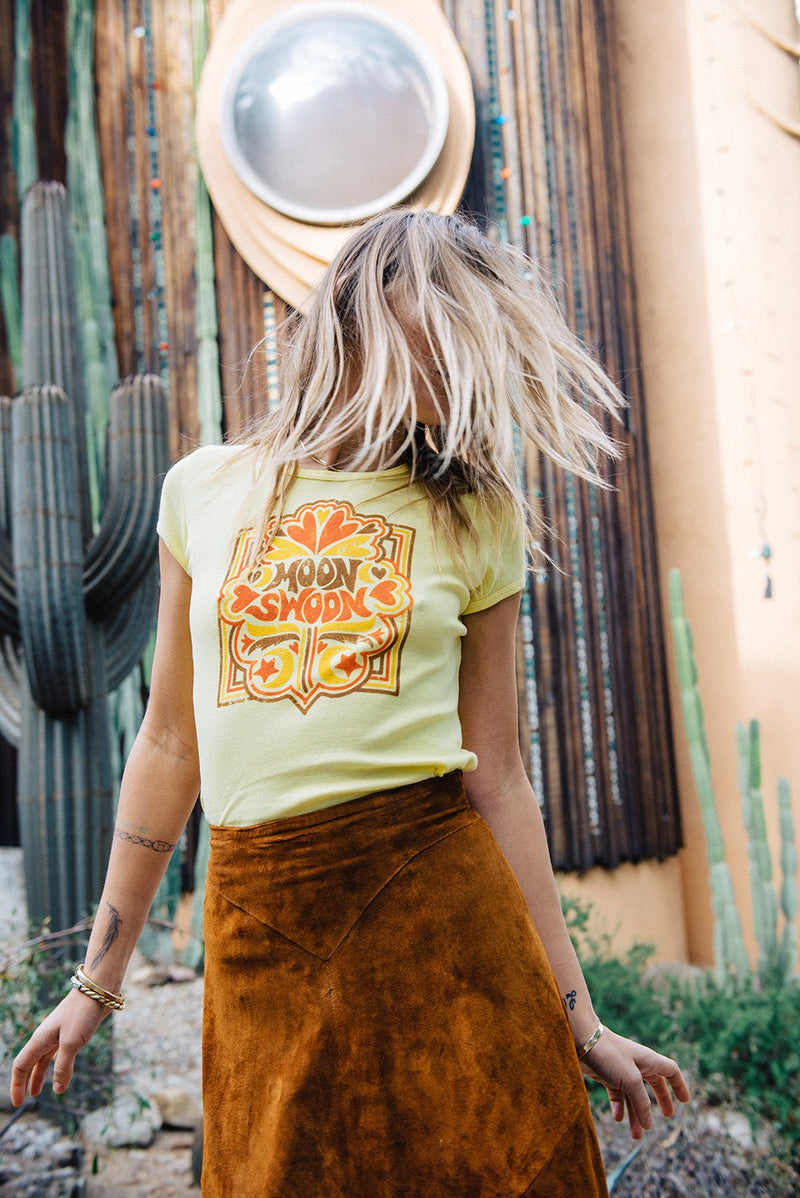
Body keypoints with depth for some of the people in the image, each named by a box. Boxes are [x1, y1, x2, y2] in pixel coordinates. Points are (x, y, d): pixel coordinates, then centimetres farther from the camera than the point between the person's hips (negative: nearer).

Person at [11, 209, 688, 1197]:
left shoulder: (476, 519, 5)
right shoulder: (204, 489, 8)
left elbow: (497, 779, 4)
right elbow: (170, 744, 10)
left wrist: (579, 1022, 4)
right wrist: (96, 980, 12)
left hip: (439, 893, 0)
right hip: (259, 921, 1)